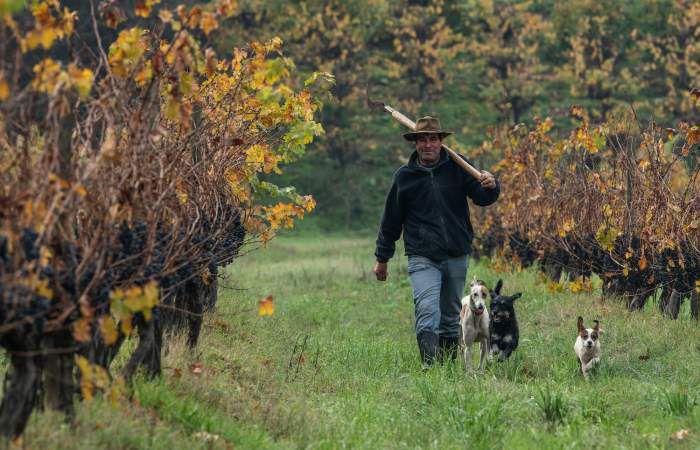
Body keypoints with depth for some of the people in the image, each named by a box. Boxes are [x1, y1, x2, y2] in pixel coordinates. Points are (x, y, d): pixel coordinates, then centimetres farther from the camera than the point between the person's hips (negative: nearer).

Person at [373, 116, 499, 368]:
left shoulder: (457, 168, 4)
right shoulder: (404, 176, 4)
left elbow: (482, 198, -2)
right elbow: (391, 221, 11)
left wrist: (490, 187, -26)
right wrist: (382, 259, 15)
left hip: (456, 257, 2)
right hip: (422, 259, -2)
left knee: (451, 317, 13)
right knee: (428, 312, -21)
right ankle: (430, 367, -27)